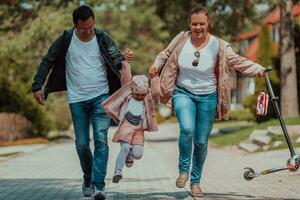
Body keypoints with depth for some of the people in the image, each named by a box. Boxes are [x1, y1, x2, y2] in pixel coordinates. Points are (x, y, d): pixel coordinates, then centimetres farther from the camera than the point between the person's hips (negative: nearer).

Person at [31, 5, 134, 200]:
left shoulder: (102, 38, -4)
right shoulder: (66, 39, -3)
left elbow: (116, 59, -10)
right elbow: (47, 62, 4)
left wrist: (124, 58, -34)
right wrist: (37, 86, -4)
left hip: (100, 97, -1)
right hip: (77, 100, 1)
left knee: (101, 140, -13)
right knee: (82, 144, 6)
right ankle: (88, 179, 28)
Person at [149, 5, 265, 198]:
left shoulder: (218, 45, -12)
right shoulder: (181, 39, -7)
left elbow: (237, 61, -8)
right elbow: (166, 54, 10)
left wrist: (257, 68, -21)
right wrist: (157, 65, -7)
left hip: (207, 97, 0)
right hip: (184, 93, 0)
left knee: (201, 141, 7)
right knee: (187, 129, -27)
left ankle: (195, 182, 27)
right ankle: (184, 170, -4)